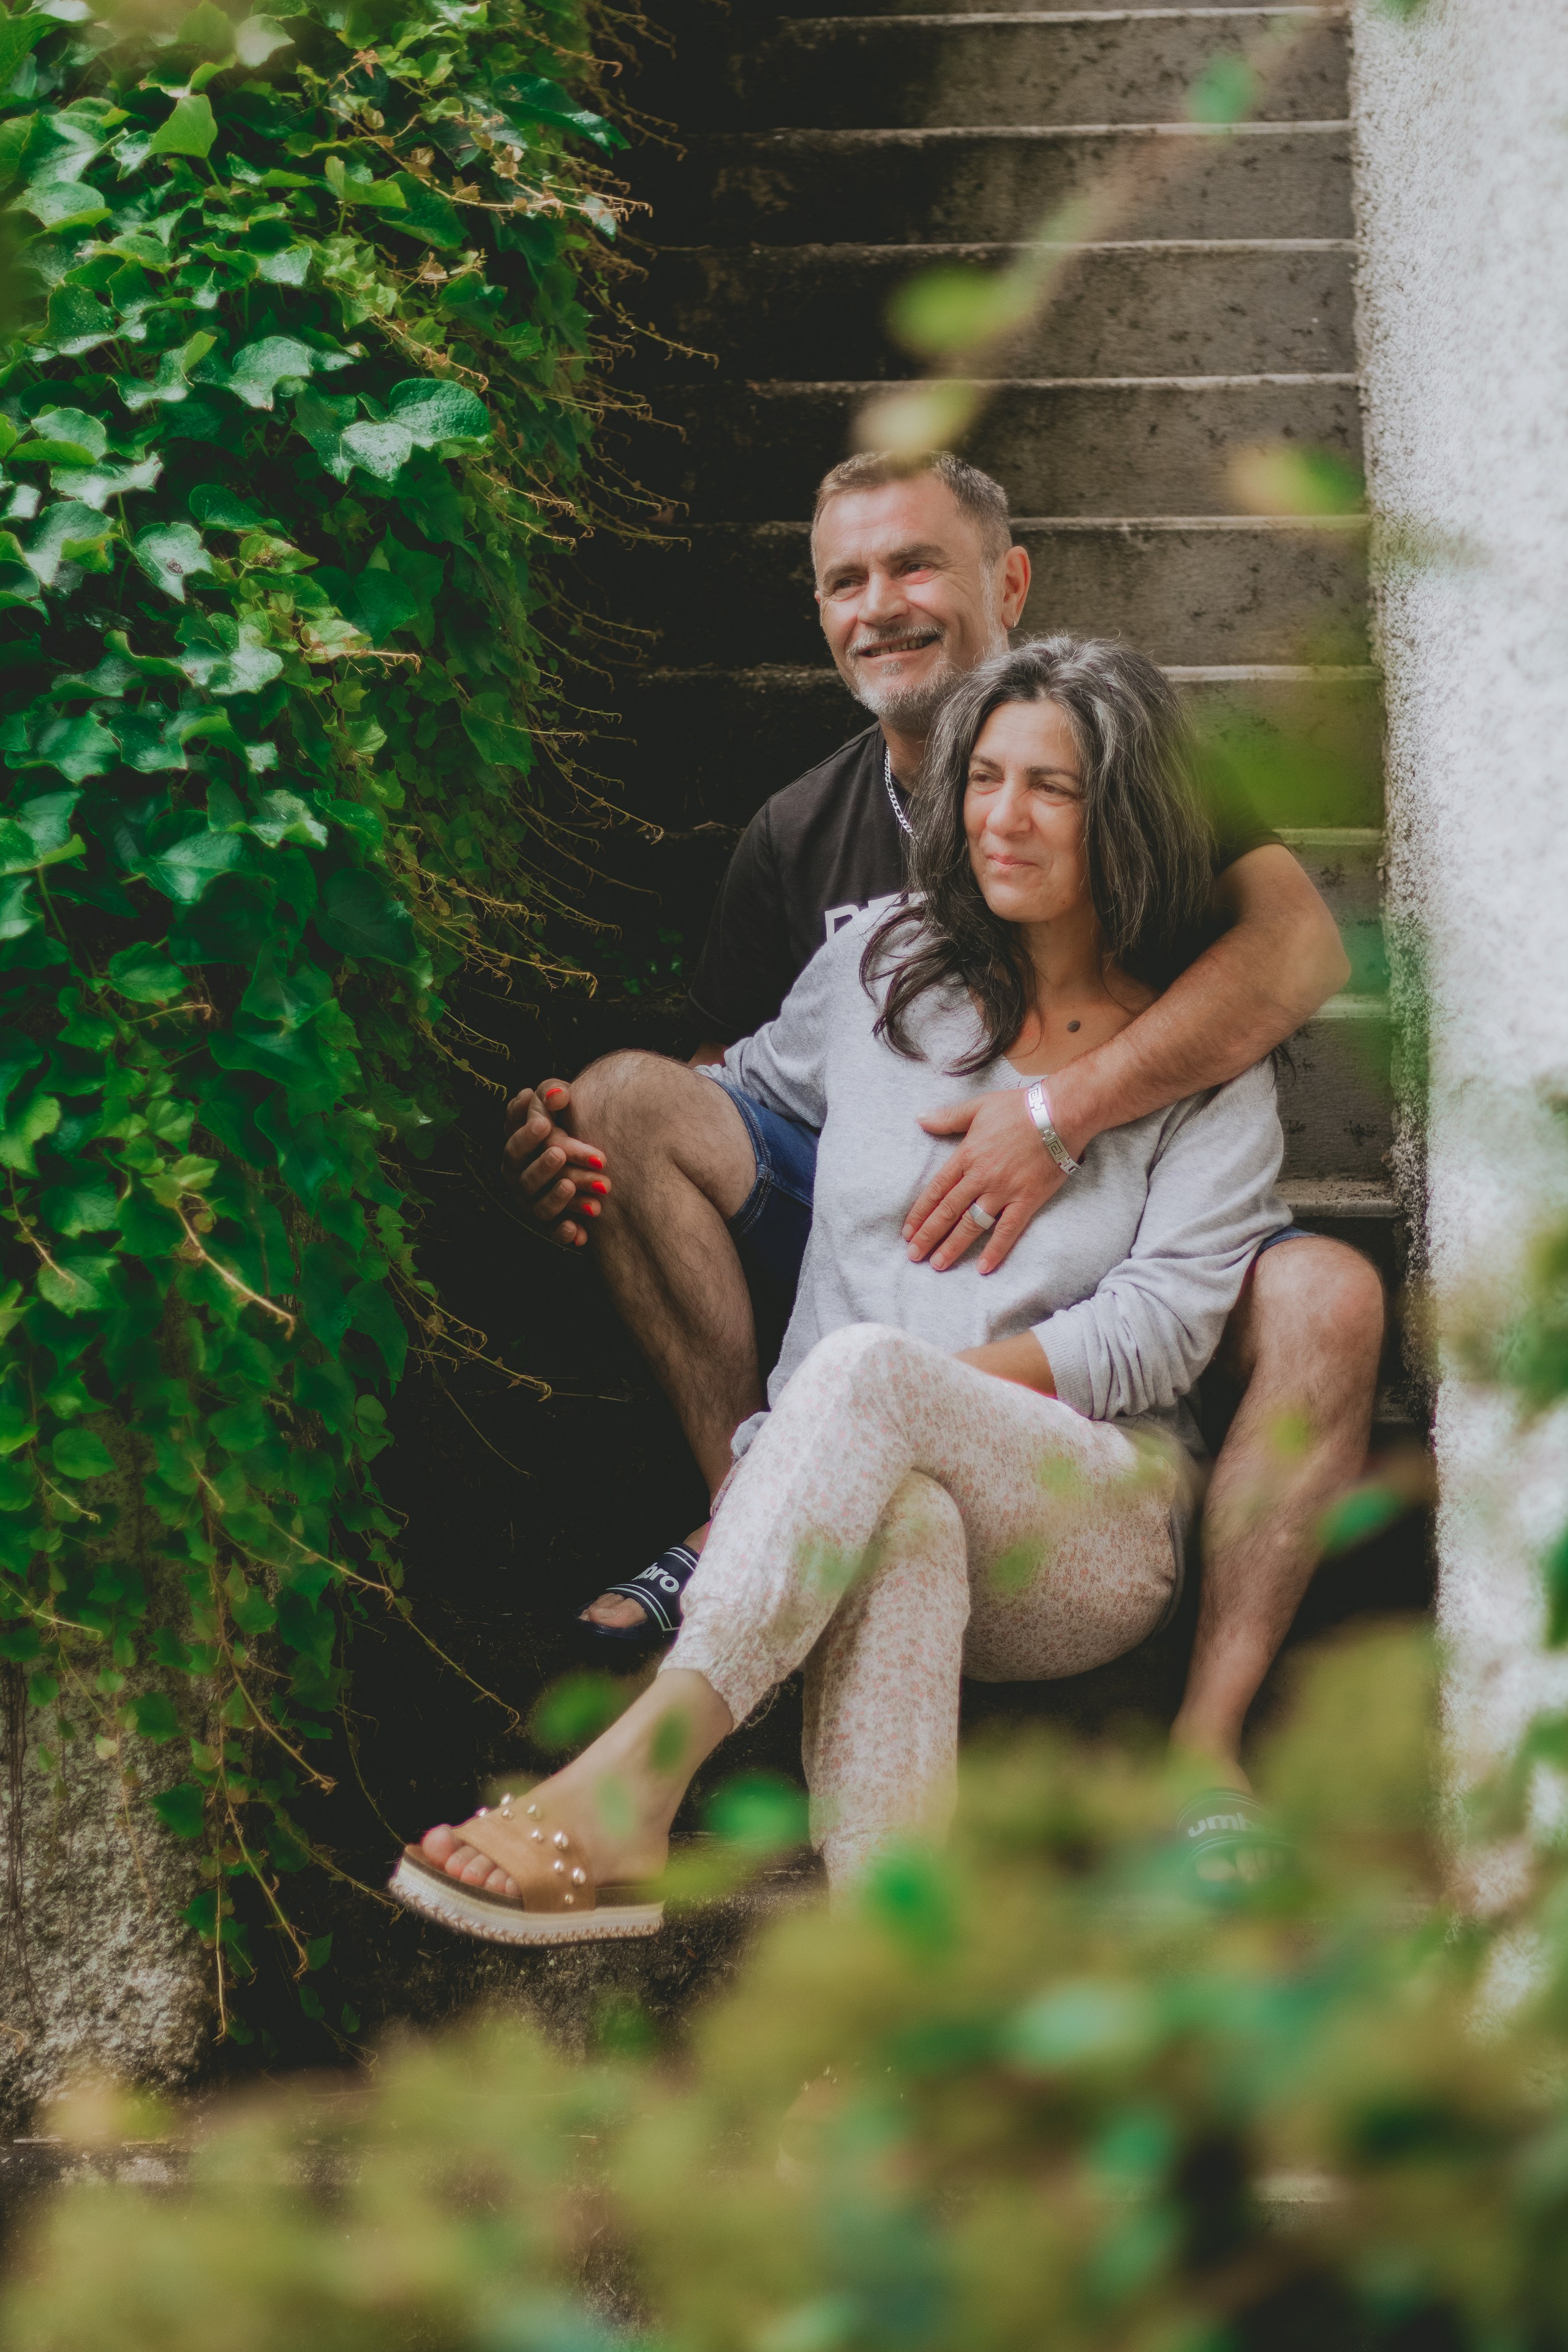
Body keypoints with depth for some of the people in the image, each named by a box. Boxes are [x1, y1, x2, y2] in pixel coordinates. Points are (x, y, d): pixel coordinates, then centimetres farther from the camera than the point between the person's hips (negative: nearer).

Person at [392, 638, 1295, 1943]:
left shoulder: (1208, 1066, 10)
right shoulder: (883, 966, 19)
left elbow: (1160, 1326, -1)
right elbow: (744, 1097, 33)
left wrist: (928, 1384, -14)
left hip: (1092, 1537, -2)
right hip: (849, 1504, 2)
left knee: (864, 1368, -36)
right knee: (904, 1523, -40)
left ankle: (624, 1790, -50)